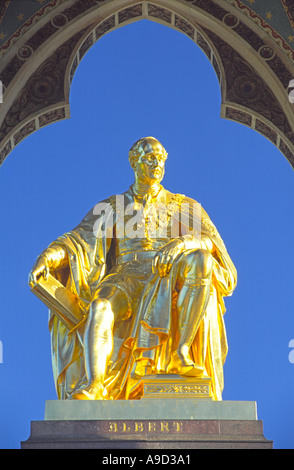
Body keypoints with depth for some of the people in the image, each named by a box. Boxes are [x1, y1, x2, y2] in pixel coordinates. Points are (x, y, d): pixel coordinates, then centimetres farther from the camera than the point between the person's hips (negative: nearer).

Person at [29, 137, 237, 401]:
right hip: (127, 280, 0)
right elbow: (80, 239, 6)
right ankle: (93, 386, -58)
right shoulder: (111, 208, 21)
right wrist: (46, 257, -15)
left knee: (201, 260, -35)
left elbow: (209, 240, 3)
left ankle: (181, 353, -37)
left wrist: (182, 243, -21)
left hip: (171, 280, 0)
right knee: (100, 307, -36)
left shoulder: (185, 207, 20)